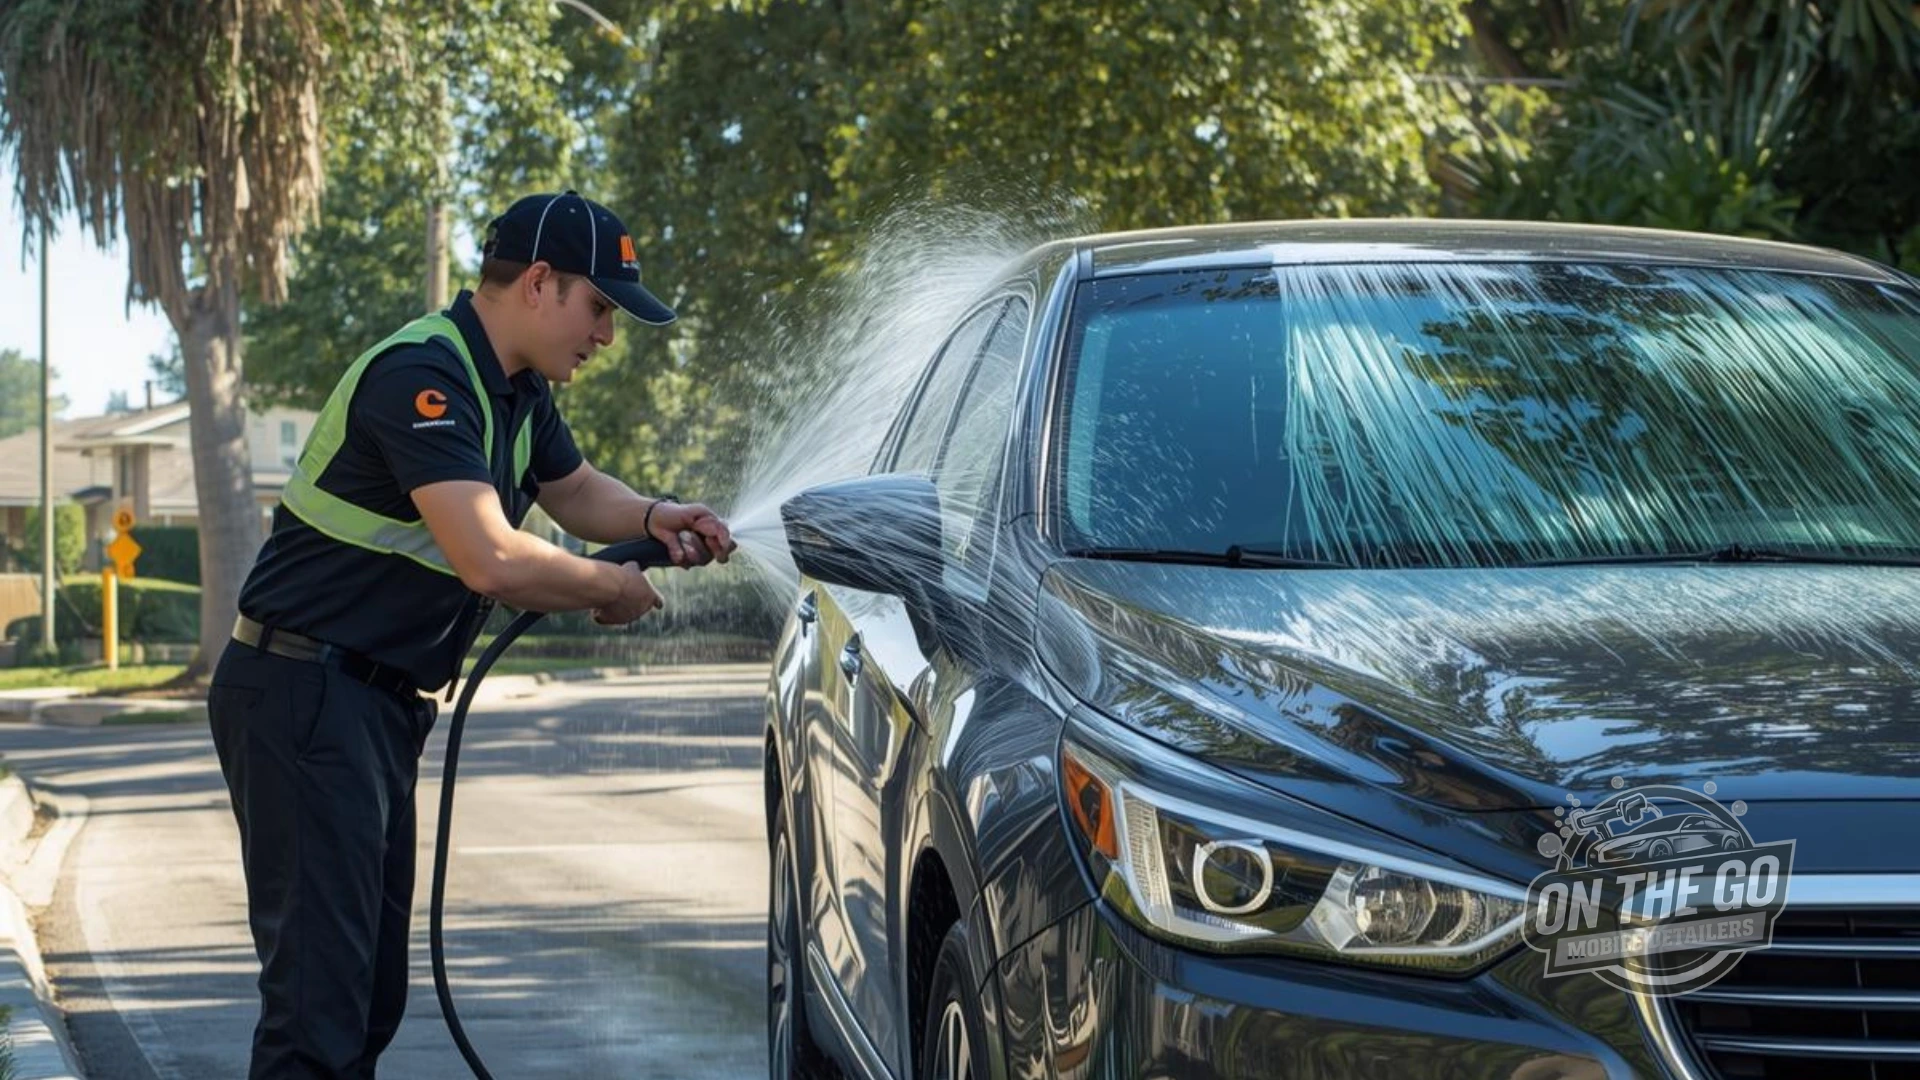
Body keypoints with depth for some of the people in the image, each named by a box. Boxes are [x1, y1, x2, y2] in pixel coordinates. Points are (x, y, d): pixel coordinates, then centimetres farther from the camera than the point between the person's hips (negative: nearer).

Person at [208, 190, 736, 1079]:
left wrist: (652, 520, 6)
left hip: (382, 703, 10)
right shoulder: (421, 377, -20)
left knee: (372, 989, 12)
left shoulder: (516, 391, 11)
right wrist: (613, 589, -13)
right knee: (318, 985, -14)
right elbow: (492, 561, -30)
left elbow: (576, 490, 29)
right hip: (305, 696, -10)